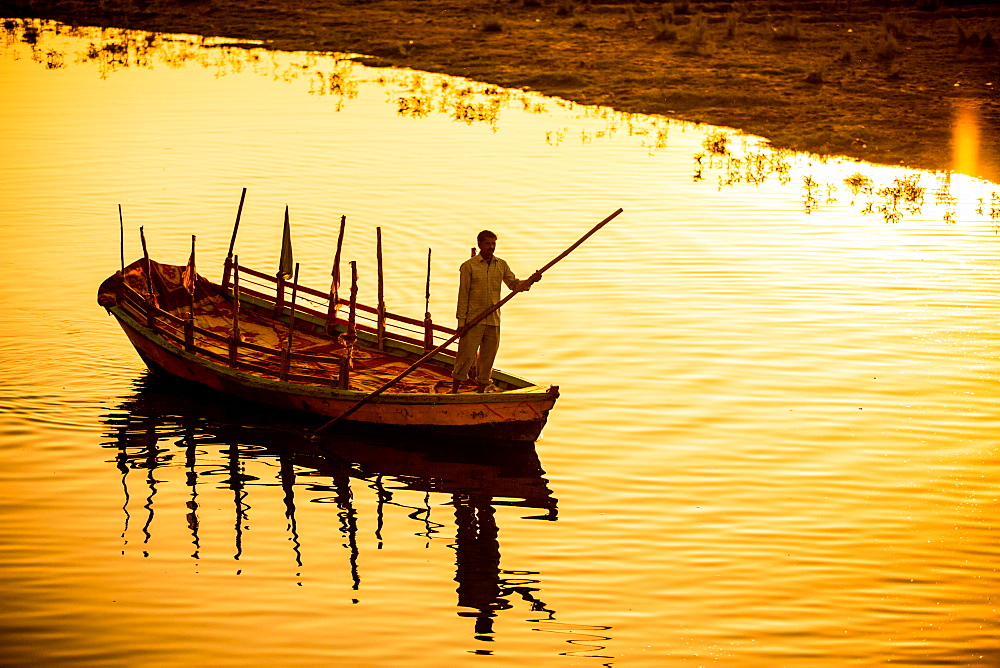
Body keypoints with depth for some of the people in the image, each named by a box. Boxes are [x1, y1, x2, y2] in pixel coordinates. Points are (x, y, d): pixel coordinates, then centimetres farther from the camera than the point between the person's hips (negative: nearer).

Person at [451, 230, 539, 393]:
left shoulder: (501, 265, 9)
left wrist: (530, 281, -6)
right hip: (473, 320, -4)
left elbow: (514, 285, 14)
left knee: (487, 358, 8)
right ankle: (454, 391, 5)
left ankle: (481, 392, 19)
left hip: (493, 321, 4)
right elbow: (463, 295, -4)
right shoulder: (468, 266, -4)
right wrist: (461, 322, -7)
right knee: (466, 356, -5)